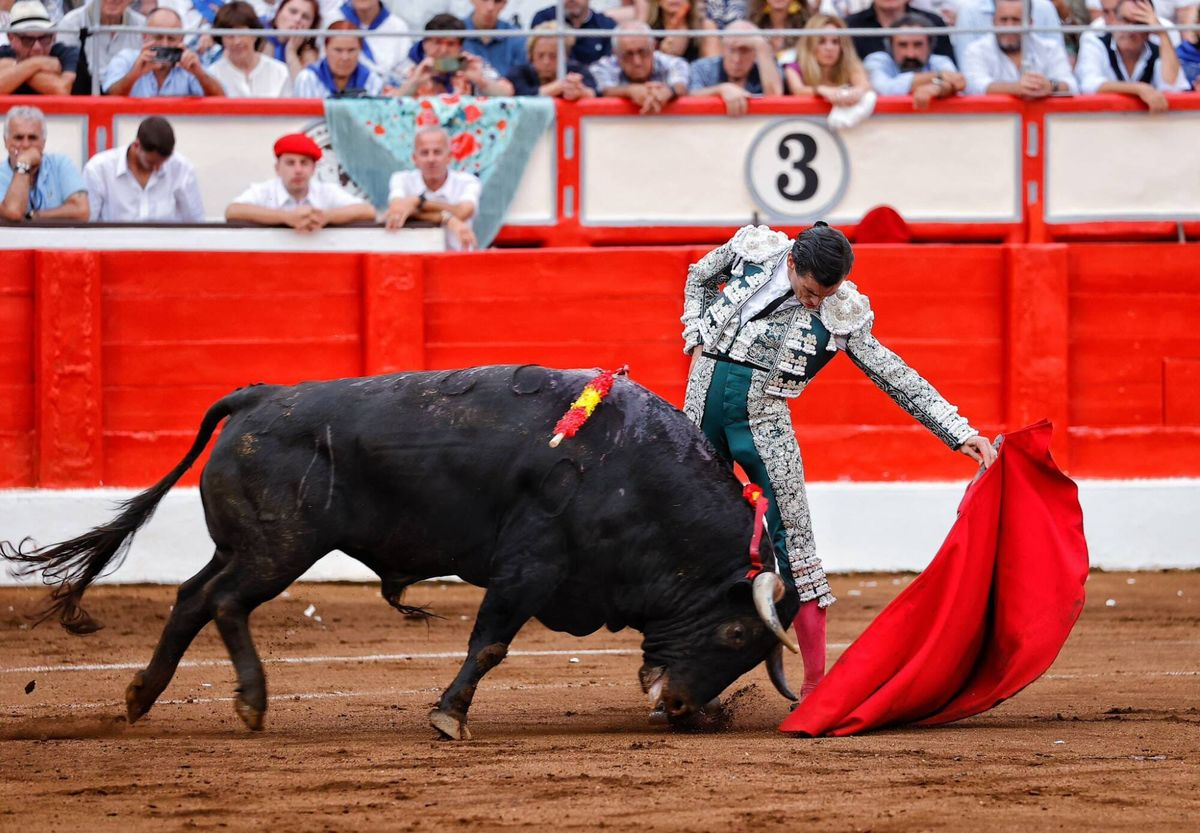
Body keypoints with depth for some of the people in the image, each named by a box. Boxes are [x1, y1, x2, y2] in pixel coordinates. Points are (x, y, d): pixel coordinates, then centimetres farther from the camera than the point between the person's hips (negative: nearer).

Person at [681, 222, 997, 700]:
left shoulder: (842, 315, -5)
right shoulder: (754, 248, -1)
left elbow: (897, 379, -2)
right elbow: (699, 278, 19)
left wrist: (962, 433, -7)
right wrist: (697, 335, 5)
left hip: (762, 416, -2)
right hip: (705, 392, 2)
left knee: (792, 535, -9)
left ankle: (815, 679, -6)